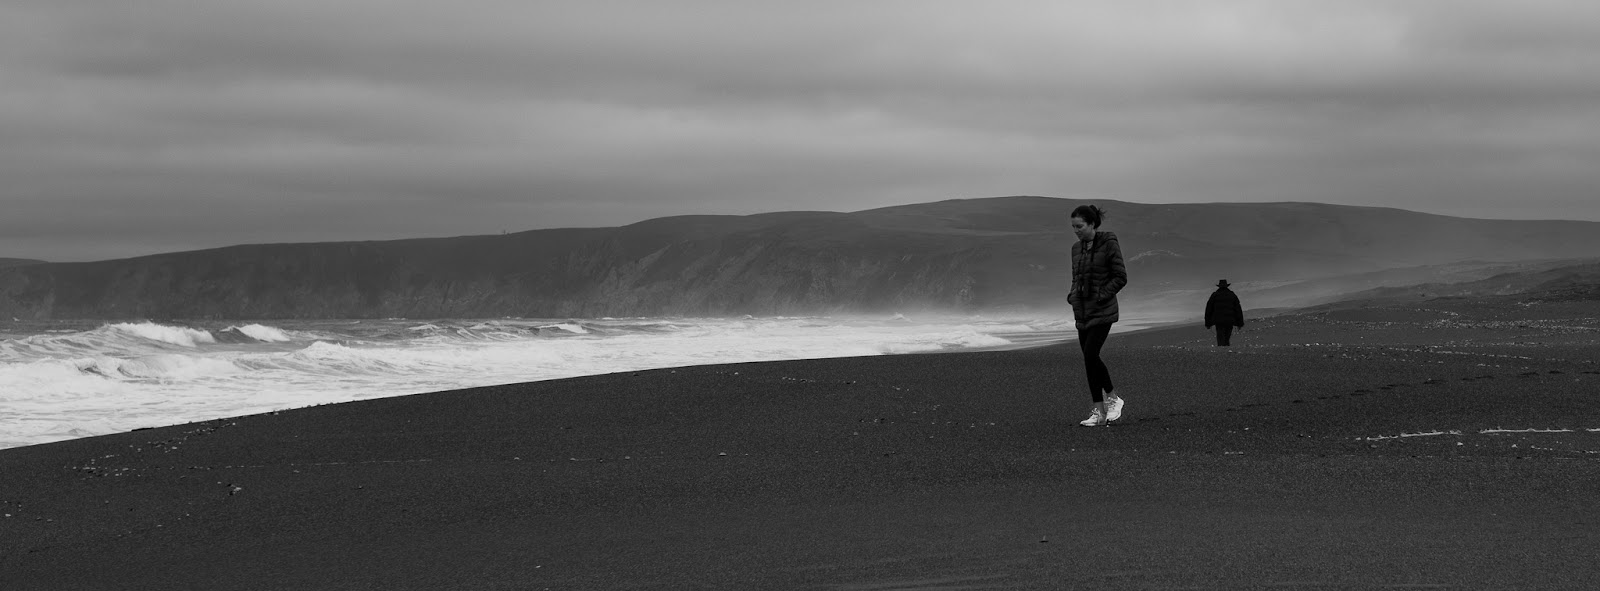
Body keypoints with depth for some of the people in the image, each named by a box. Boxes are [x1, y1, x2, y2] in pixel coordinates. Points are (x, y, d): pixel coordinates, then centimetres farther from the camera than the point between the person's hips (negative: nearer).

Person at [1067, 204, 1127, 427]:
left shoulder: (1109, 244, -9)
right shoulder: (1077, 248, 11)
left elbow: (1121, 277, -9)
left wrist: (1102, 295, -17)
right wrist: (1072, 295, 3)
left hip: (1102, 311, -7)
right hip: (1082, 311, 7)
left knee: (1090, 355, -17)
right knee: (1090, 358, 5)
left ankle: (1112, 398, 0)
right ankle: (1100, 411, 9)